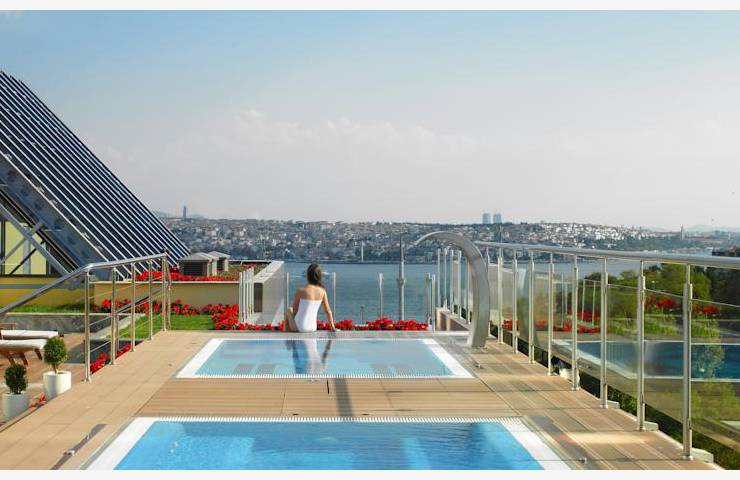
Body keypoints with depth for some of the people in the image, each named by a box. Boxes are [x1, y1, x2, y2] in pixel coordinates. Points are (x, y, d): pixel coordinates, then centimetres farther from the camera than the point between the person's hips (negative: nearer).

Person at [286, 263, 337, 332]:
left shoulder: (301, 291, -17)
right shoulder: (322, 292, -7)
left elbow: (295, 310, -5)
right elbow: (328, 311, -2)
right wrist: (333, 328, 4)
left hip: (299, 327, -4)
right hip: (312, 328, 4)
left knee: (289, 311, 30)